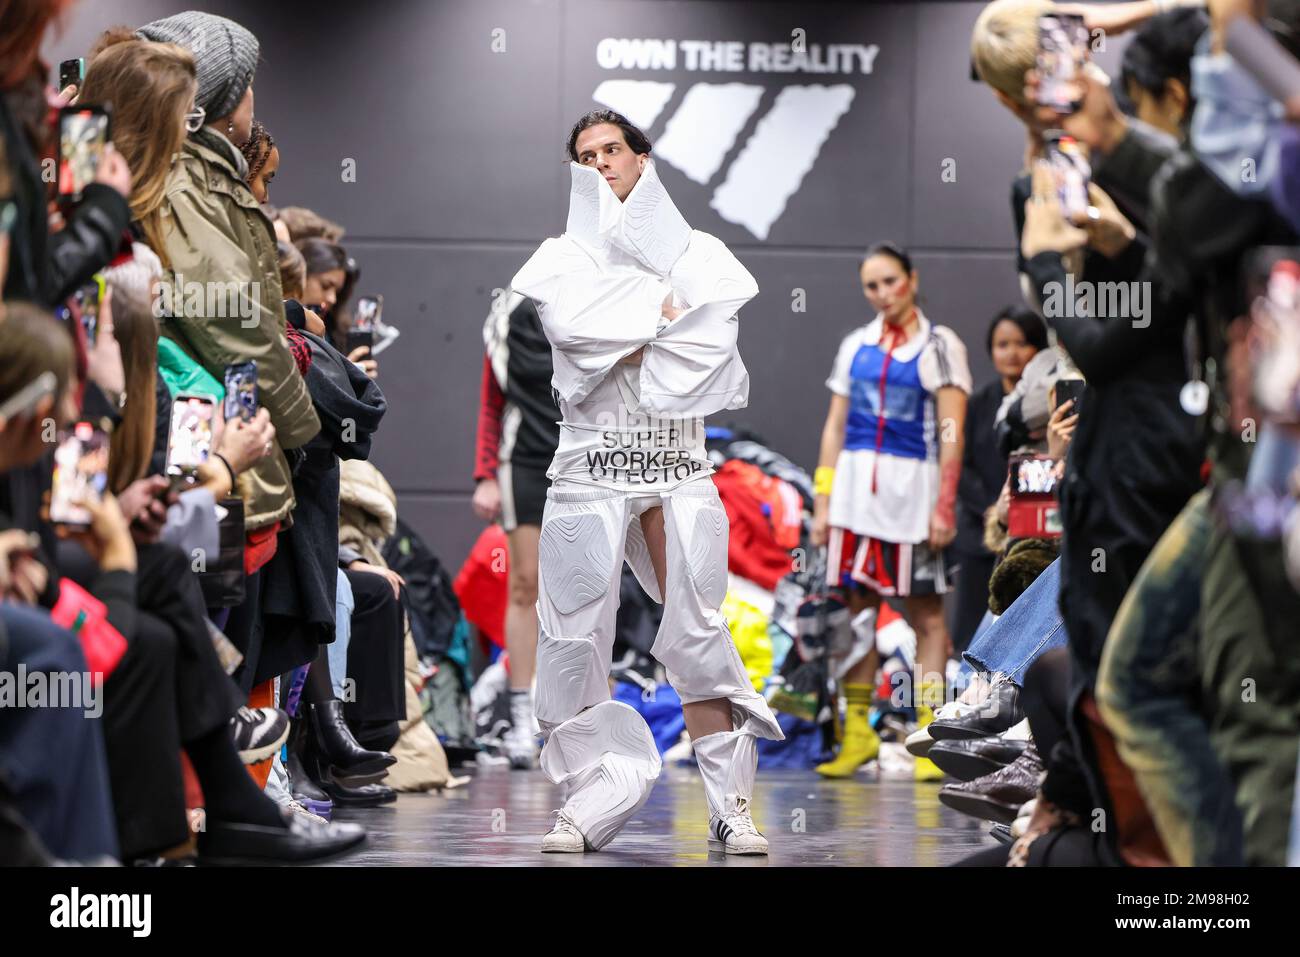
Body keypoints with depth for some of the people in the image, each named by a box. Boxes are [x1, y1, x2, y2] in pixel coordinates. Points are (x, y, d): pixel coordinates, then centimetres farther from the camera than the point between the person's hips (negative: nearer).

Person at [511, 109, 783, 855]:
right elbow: (573, 327, -9)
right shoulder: (563, 257, 13)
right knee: (577, 636, -5)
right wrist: (666, 308, -4)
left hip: (680, 459, 0)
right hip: (591, 463, 0)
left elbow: (712, 341, -5)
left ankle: (731, 806, -6)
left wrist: (619, 342, -6)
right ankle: (588, 804, -1)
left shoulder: (699, 254, 13)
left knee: (697, 634, -6)